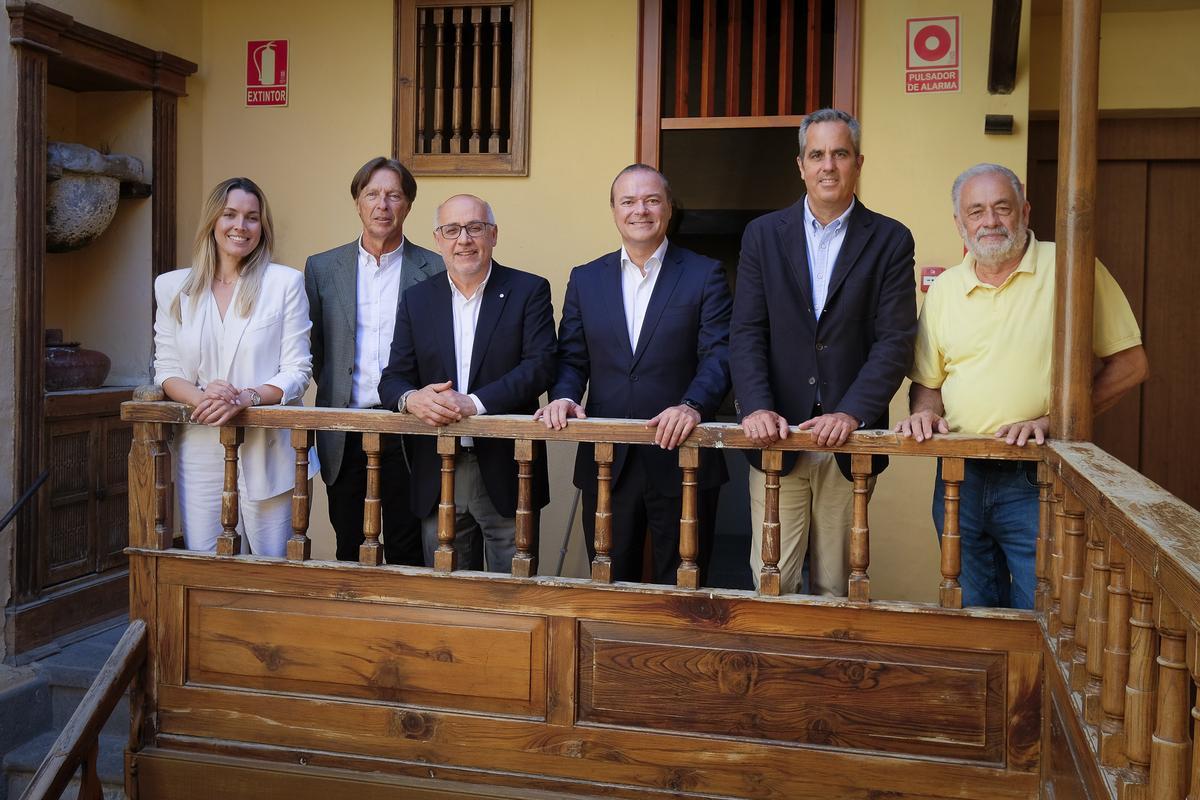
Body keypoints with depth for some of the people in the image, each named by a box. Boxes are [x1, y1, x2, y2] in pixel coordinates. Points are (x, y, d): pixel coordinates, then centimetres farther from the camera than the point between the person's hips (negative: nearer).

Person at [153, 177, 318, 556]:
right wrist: (200, 395, -13)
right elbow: (166, 370, 8)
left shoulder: (285, 283, 1)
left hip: (266, 450, -2)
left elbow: (297, 371, -2)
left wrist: (245, 397, -19)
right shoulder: (173, 287, 9)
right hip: (200, 451, 2)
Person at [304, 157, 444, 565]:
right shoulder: (322, 268, 8)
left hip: (407, 433, -2)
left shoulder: (434, 270, 1)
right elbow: (314, 349, 11)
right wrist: (337, 397, 5)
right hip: (344, 435, 2)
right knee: (349, 552, 11)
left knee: (407, 554, 4)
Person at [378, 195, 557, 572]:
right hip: (437, 476, 3)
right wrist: (412, 399, -18)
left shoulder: (529, 291, 0)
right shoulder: (416, 300, 9)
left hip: (505, 473, -3)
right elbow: (393, 379, 6)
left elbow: (540, 366, -11)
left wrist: (474, 402, -21)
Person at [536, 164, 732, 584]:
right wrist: (564, 396, -11)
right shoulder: (585, 279, 11)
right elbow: (571, 358, 11)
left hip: (680, 459, -2)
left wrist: (693, 405, -26)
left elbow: (719, 355, -8)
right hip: (605, 465, 3)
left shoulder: (705, 275, 2)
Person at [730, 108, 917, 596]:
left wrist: (853, 413, -16)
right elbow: (747, 333, 0)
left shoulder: (890, 240, 3)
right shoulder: (763, 235, 7)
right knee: (771, 583, 3)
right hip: (777, 436, 1)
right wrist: (756, 407, -14)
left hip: (849, 440, 0)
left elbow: (895, 340, -4)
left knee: (835, 587, 10)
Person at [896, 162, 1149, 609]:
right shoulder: (944, 288, 9)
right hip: (959, 476, 4)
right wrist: (925, 413, -4)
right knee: (971, 618, 15)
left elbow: (1130, 364, -7)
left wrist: (1054, 420, -16)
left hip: (1036, 482, -4)